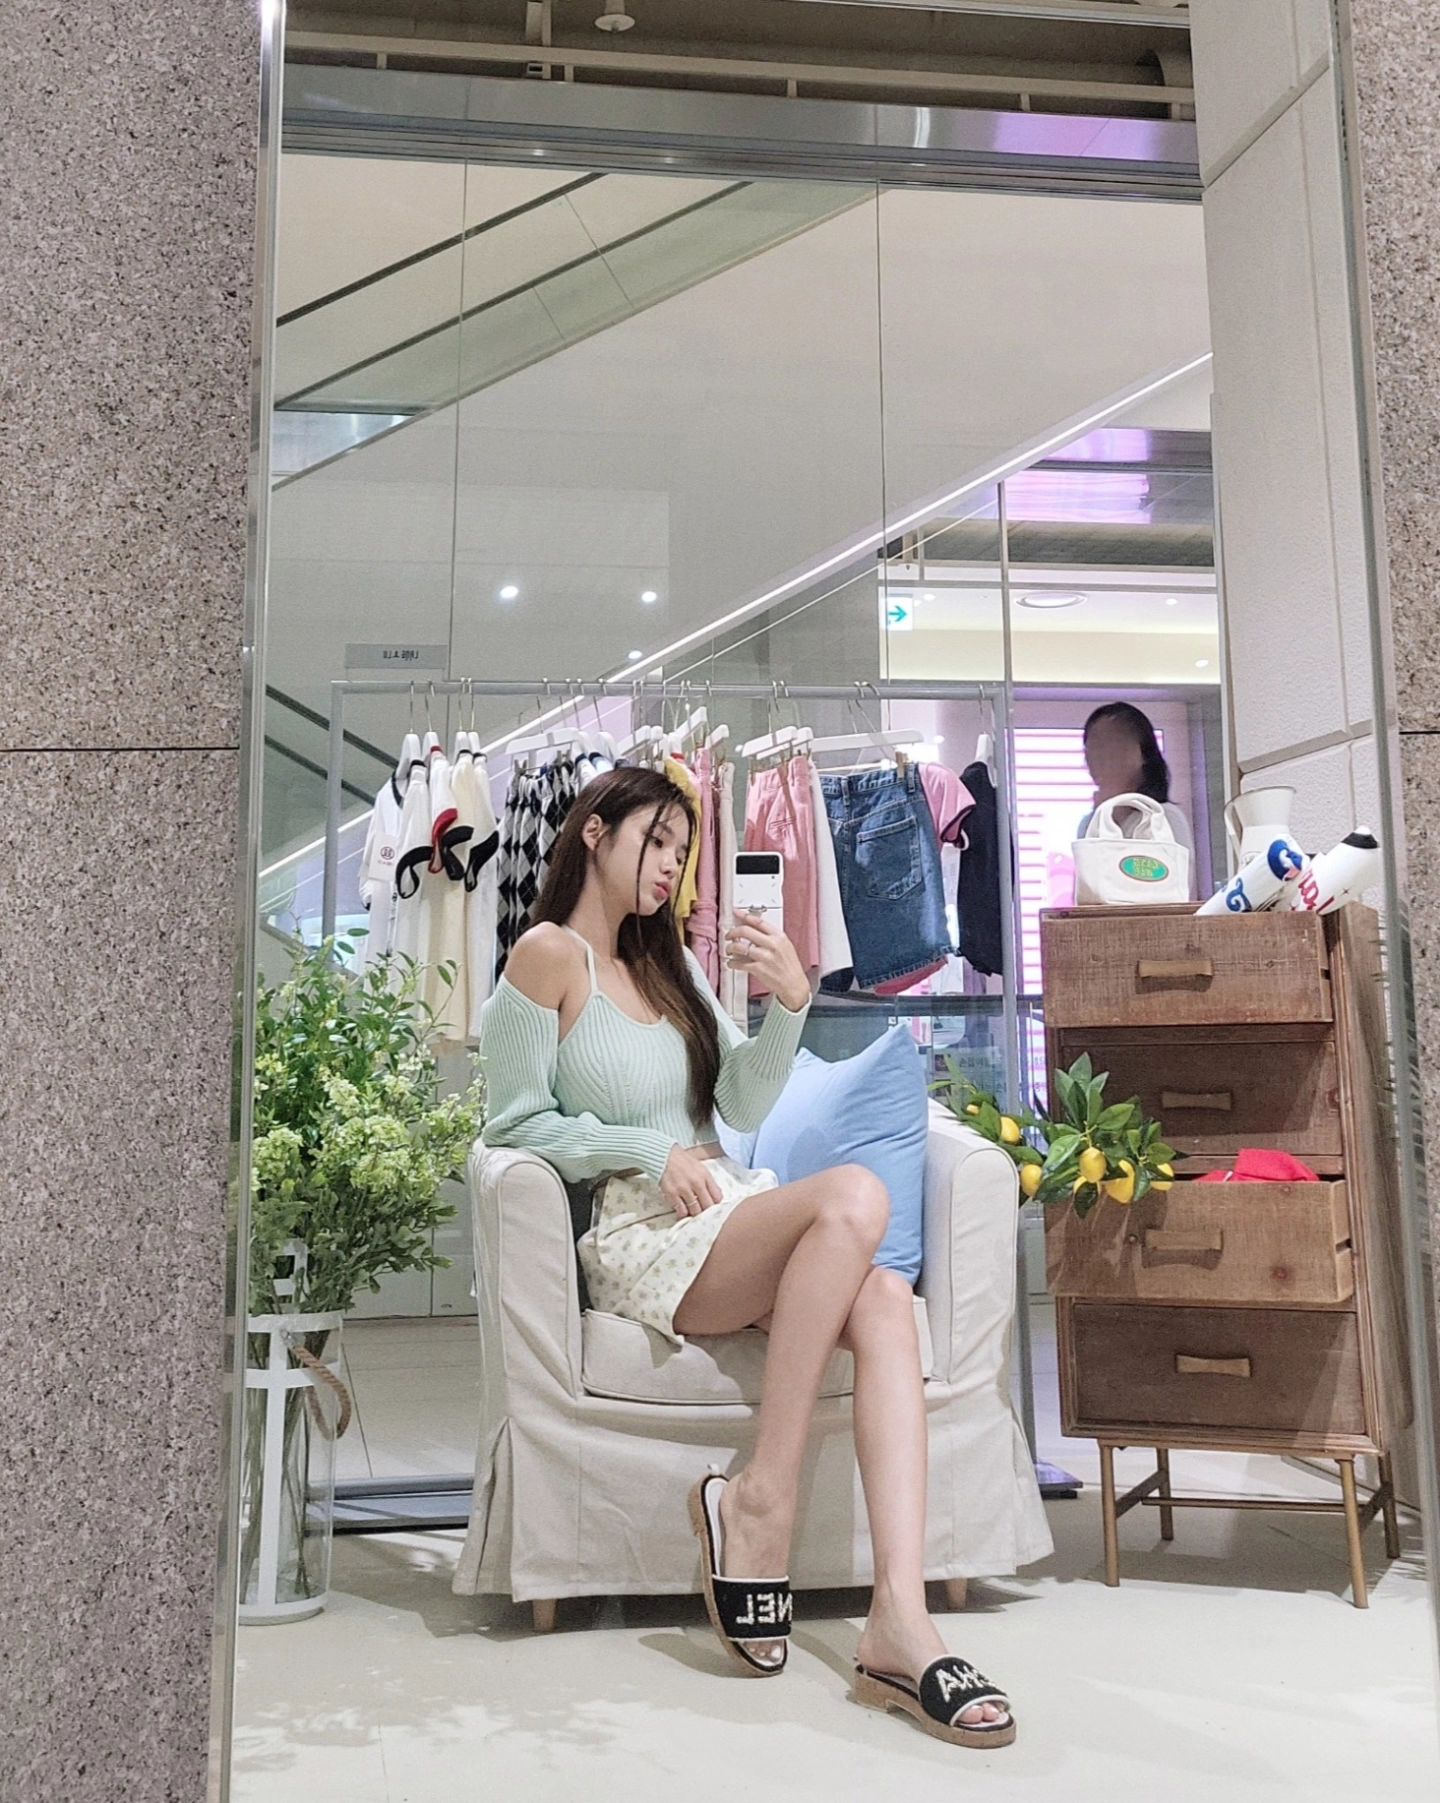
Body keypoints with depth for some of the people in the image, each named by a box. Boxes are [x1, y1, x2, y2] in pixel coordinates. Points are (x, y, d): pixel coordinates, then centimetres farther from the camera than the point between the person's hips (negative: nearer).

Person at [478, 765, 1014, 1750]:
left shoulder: (669, 962, 20)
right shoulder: (549, 954, -1)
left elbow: (744, 1103, 12)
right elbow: (517, 1122, -4)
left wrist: (791, 1002, -4)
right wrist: (653, 1151, -13)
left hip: (733, 1219, 6)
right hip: (638, 1238, -6)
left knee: (885, 1304, -26)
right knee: (856, 1195, -31)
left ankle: (900, 1624, -34)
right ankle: (759, 1500, -22)